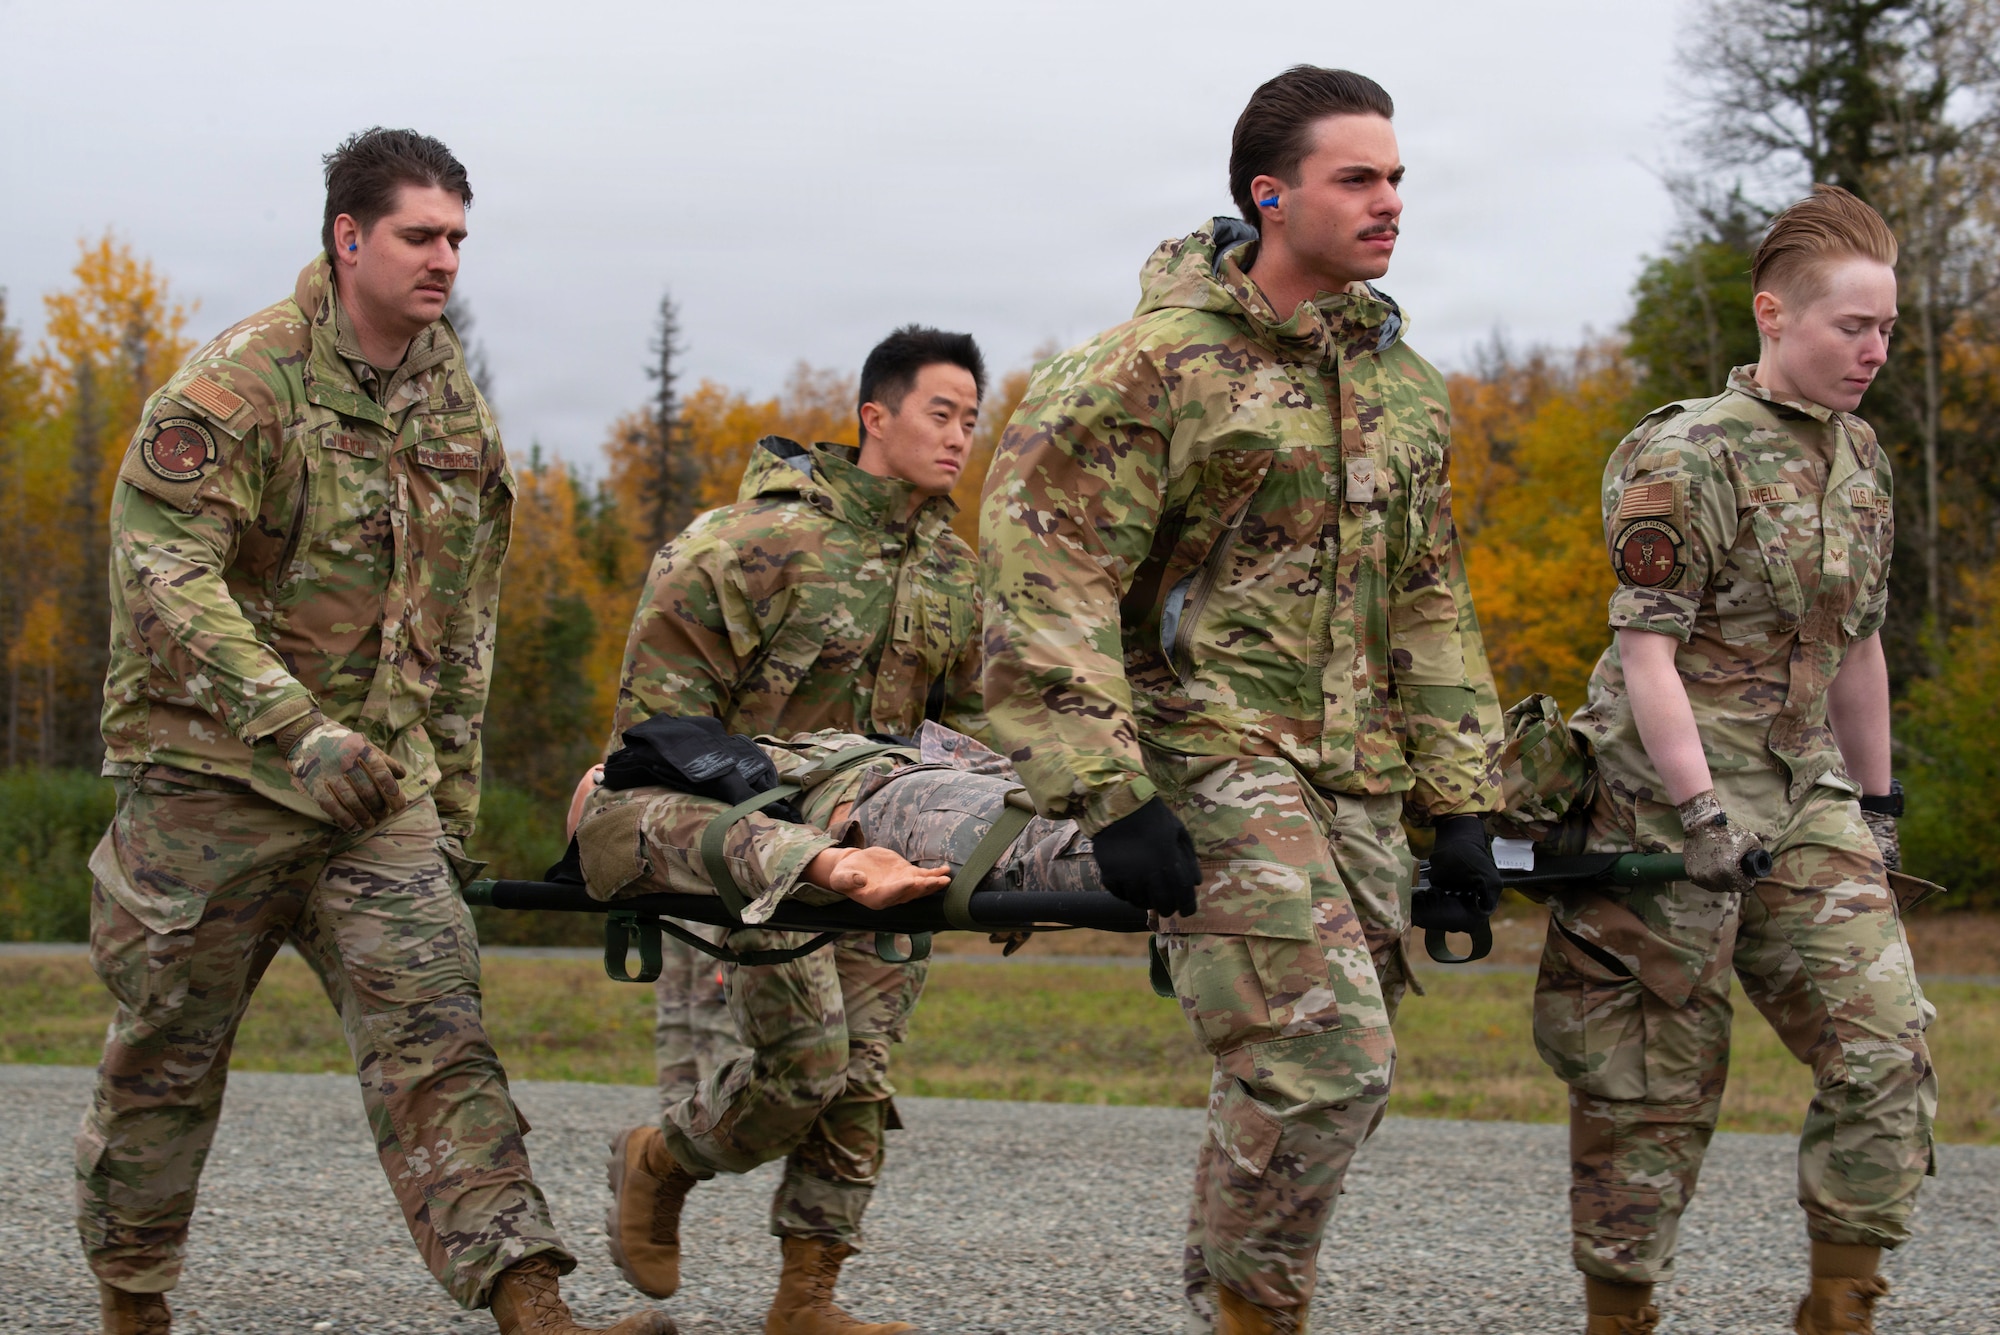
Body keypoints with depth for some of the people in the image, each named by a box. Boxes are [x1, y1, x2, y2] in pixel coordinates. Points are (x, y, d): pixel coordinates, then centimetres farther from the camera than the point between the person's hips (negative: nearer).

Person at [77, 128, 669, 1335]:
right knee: (167, 1055, 7)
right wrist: (297, 730, -27)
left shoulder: (456, 407, 11)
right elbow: (168, 582, -19)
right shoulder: (237, 386, -10)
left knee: (439, 1037, -9)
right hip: (213, 778, -4)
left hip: (382, 790, 4)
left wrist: (454, 802, 18)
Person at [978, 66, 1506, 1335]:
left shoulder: (1403, 383, 14)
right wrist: (1110, 794, -18)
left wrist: (1459, 802, 14)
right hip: (1209, 759, -7)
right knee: (1326, 1056, -17)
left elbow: (1428, 606, 20)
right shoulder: (1154, 363, -8)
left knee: (1328, 1065, 8)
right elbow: (1047, 587, -12)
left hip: (1357, 780, 7)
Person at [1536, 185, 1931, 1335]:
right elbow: (1644, 650, -17)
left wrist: (1877, 801, 22)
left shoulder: (1861, 459, 12)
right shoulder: (1688, 459, -12)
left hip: (1805, 804, 7)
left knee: (1887, 1045, -3)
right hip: (1669, 804, -7)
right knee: (1659, 1085, 0)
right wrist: (1700, 812, -23)